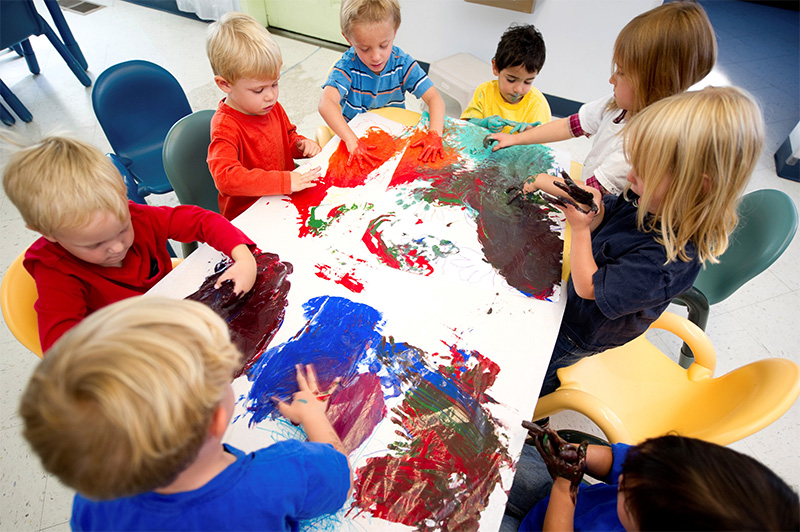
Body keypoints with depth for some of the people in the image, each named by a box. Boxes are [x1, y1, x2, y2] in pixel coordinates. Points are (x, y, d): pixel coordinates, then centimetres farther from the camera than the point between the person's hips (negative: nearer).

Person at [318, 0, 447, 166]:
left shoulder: (402, 63, -11)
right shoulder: (347, 66, -18)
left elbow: (435, 98, -14)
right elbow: (326, 103, -34)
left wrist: (434, 135, -33)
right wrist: (352, 141, -49)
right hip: (353, 133, 2)